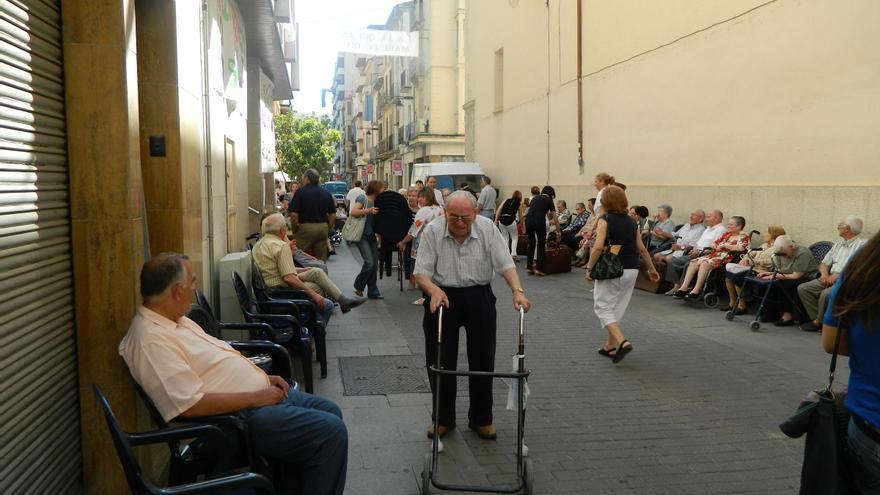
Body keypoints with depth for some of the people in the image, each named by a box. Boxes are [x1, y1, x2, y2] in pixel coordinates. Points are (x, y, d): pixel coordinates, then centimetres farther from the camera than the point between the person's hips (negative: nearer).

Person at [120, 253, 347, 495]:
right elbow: (190, 405, -27)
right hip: (242, 416, -11)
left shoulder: (175, 320, 11)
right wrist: (254, 398, -20)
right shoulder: (152, 339, -21)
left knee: (330, 412, 13)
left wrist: (262, 377, 9)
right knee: (331, 432, -17)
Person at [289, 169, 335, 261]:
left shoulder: (300, 192, -6)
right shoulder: (327, 193, 7)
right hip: (323, 228, 4)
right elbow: (333, 215, 7)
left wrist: (294, 229, 1)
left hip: (305, 227, -4)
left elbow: (294, 215, -12)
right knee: (321, 260, 10)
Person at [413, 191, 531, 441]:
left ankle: (481, 419, 24)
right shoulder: (432, 231, -10)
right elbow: (422, 272, -11)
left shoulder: (487, 228, -7)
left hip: (479, 296, 1)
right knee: (440, 361, 3)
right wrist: (434, 290, -31)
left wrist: (518, 291, -25)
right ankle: (443, 418, 21)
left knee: (483, 360, 7)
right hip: (443, 297, -1)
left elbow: (505, 264, -9)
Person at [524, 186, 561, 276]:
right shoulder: (549, 200, 13)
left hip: (528, 220, 4)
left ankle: (529, 267, 18)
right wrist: (558, 232, 22)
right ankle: (539, 268, 5)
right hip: (539, 221, -4)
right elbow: (555, 219, 14)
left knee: (531, 244, 18)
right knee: (541, 245, 10)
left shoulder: (535, 198, 26)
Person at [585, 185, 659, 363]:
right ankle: (610, 346, 22)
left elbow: (598, 247, -20)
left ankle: (622, 342, -15)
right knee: (617, 308, 16)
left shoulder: (605, 220, -9)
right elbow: (642, 249, 13)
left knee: (603, 307, 2)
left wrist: (589, 268, -10)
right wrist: (651, 269, 23)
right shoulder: (631, 222, 10)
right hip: (631, 270, 6)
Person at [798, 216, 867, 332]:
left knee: (826, 294, -33)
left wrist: (838, 276, -22)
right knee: (802, 288, -8)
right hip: (830, 279, 8)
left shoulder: (861, 245, -4)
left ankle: (818, 322, -11)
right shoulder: (838, 244, 22)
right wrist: (824, 273, -1)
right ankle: (816, 318, -8)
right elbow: (824, 263, 22)